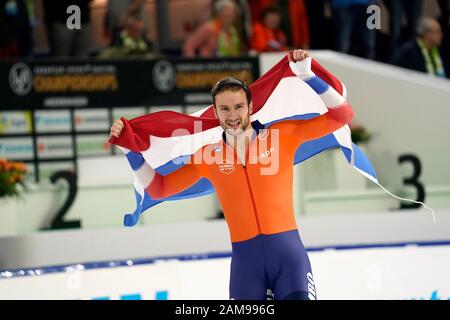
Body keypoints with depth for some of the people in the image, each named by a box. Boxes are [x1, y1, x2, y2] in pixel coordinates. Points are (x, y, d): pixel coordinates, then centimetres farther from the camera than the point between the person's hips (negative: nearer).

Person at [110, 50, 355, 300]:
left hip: (287, 250, -2)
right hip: (245, 258, 2)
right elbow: (158, 188, 16)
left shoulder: (282, 135, 2)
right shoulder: (208, 157, 8)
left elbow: (341, 116, 0)